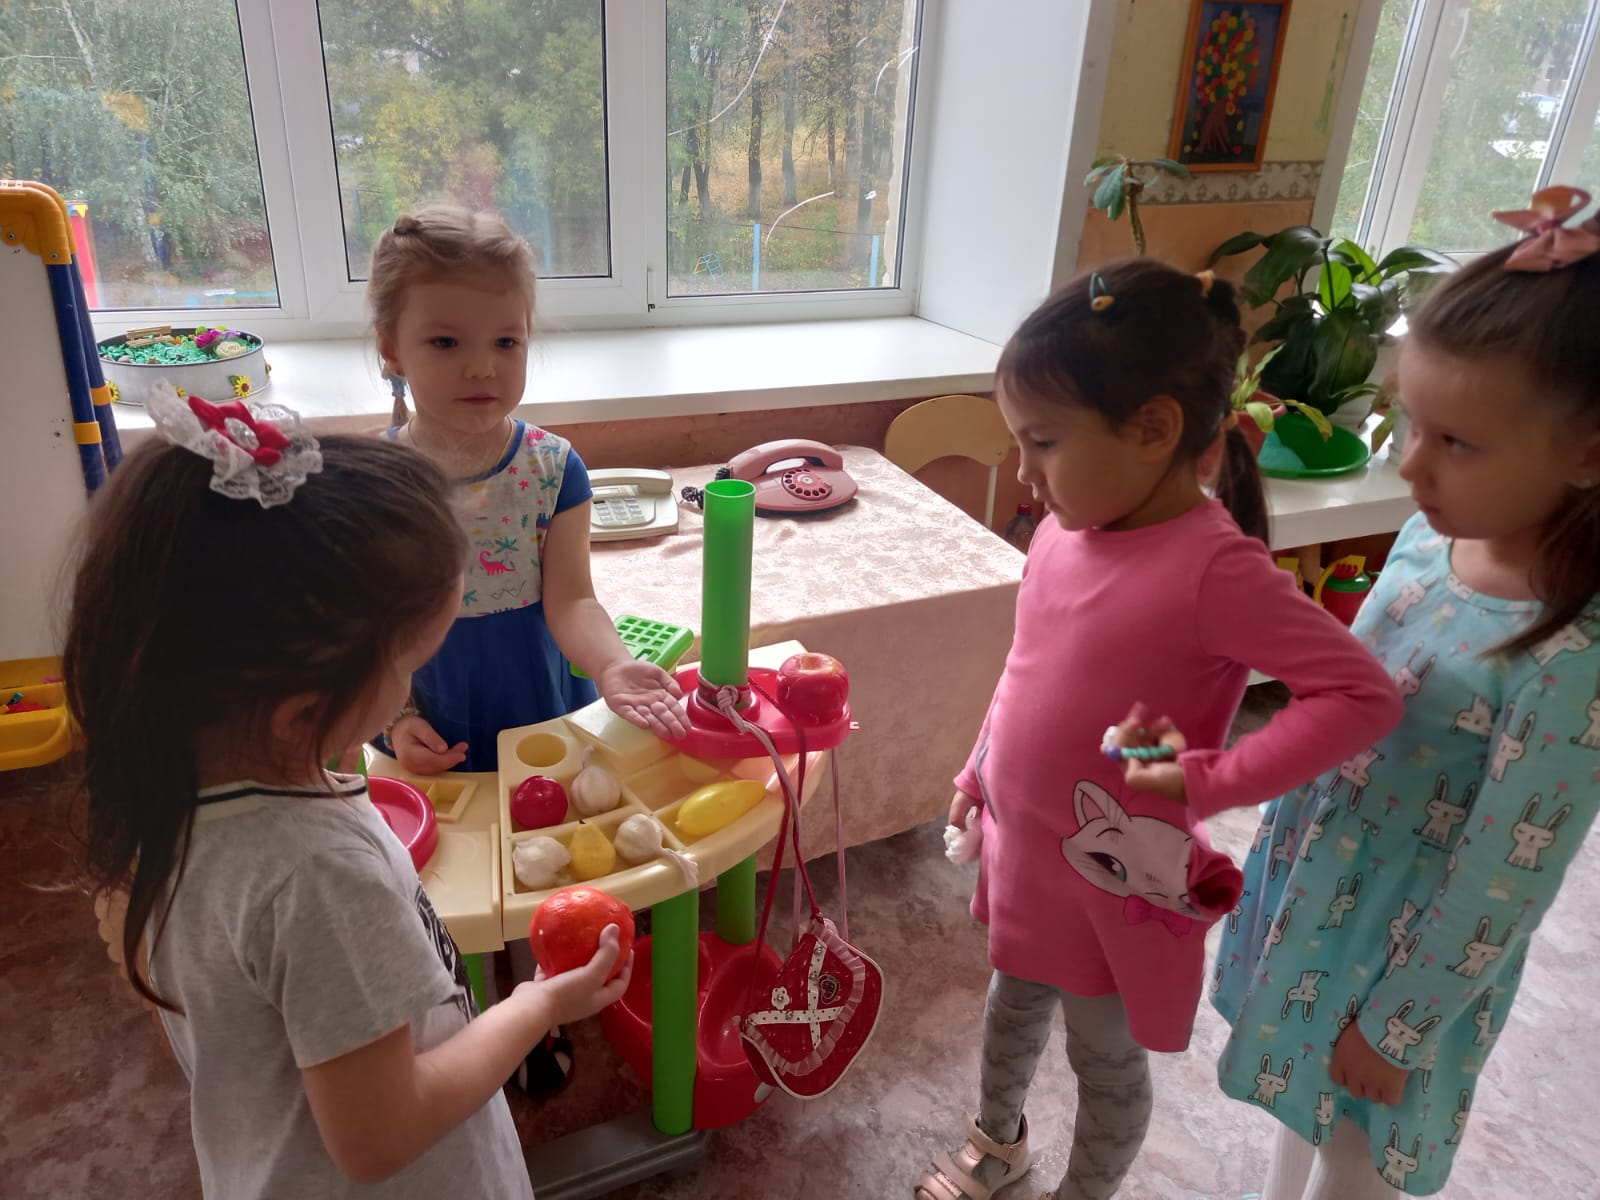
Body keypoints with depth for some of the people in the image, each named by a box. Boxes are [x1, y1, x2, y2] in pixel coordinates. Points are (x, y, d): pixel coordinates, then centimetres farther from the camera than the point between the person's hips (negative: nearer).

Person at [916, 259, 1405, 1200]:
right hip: (1021, 848, 7)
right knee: (1015, 998, 29)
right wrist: (980, 771, 14)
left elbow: (1365, 695, -27)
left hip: (1114, 877, -7)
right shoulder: (1066, 532, -6)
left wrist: (1212, 781, -30)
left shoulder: (1215, 568, -27)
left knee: (1107, 1054, 18)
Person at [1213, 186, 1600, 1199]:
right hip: (1314, 882, 6)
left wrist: (1398, 1022, -11)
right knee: (1300, 1114, 29)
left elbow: (1503, 884, -22)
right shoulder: (1431, 537, -10)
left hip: (1413, 949, -6)